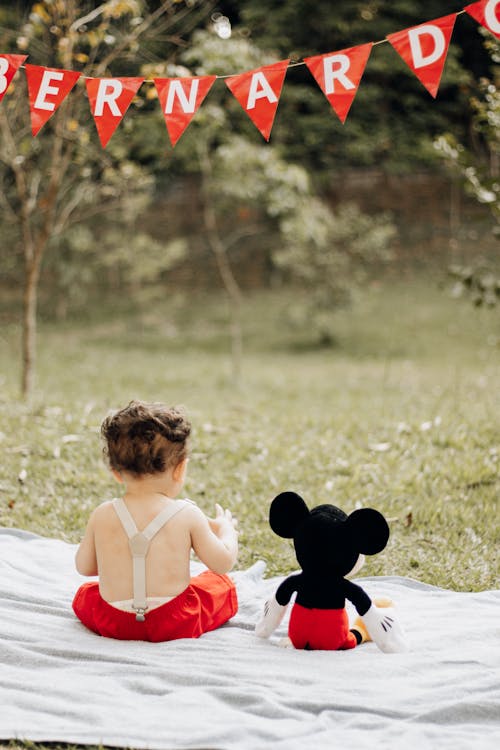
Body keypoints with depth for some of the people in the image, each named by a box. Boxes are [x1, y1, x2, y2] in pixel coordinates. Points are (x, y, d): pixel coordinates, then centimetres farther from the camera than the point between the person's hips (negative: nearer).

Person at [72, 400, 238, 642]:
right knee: (223, 585, 25)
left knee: (84, 593, 32)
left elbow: (84, 566, 8)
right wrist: (226, 529, 17)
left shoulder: (102, 515, -5)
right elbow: (223, 563, -3)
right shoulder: (187, 515, -11)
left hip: (112, 624, 0)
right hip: (176, 625, 0)